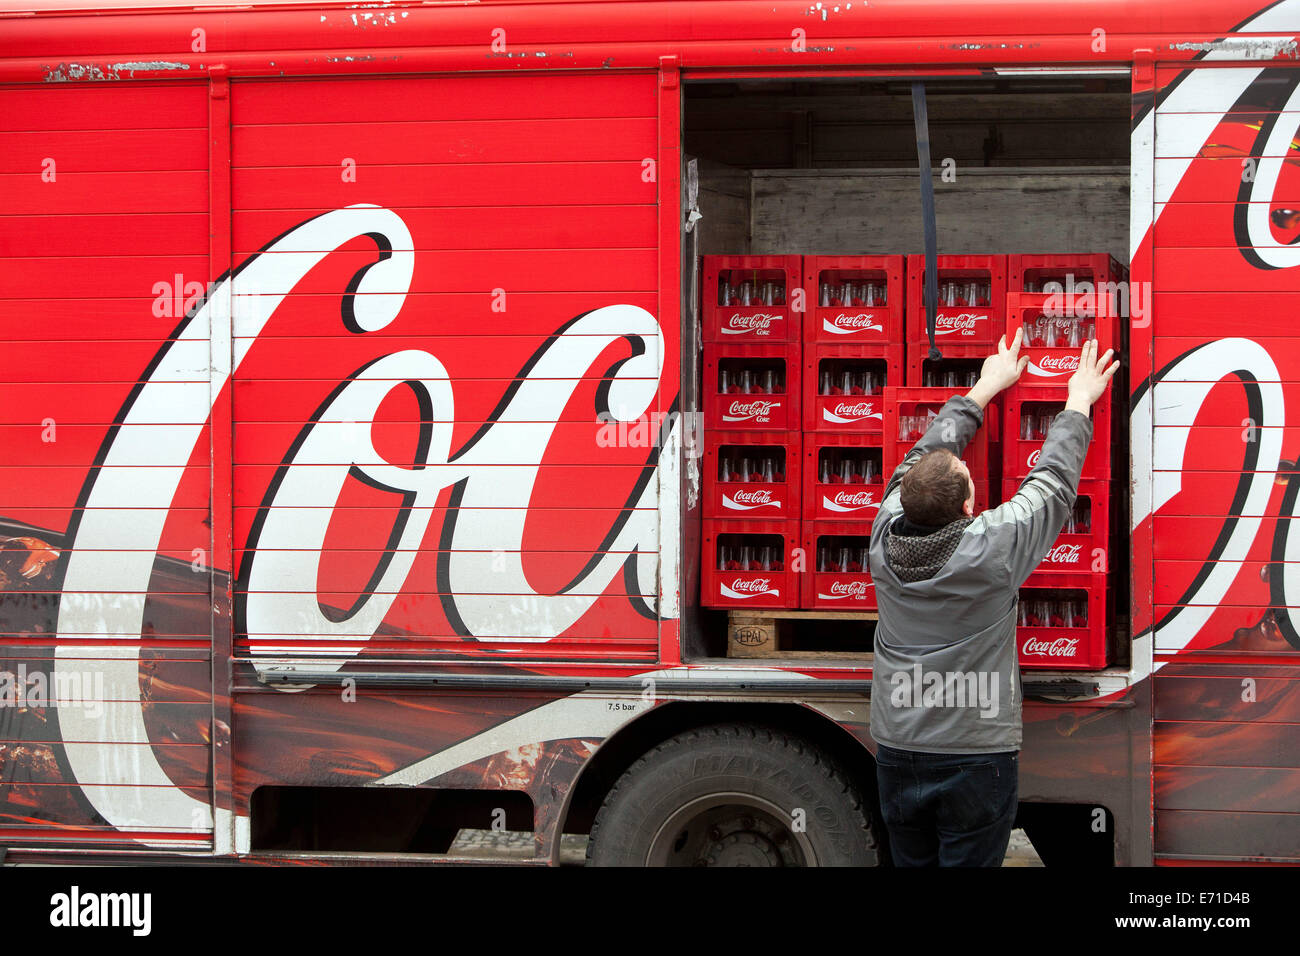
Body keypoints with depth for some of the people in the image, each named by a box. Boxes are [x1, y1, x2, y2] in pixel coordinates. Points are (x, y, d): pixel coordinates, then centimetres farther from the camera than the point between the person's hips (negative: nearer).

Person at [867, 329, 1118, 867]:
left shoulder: (887, 535, -5)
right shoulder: (994, 548, -18)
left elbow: (928, 451, 12)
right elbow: (1053, 480, -2)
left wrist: (986, 387, 25)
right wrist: (1079, 401, 14)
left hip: (897, 755, 5)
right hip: (975, 757, -5)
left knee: (910, 865, 14)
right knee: (968, 863, 1)